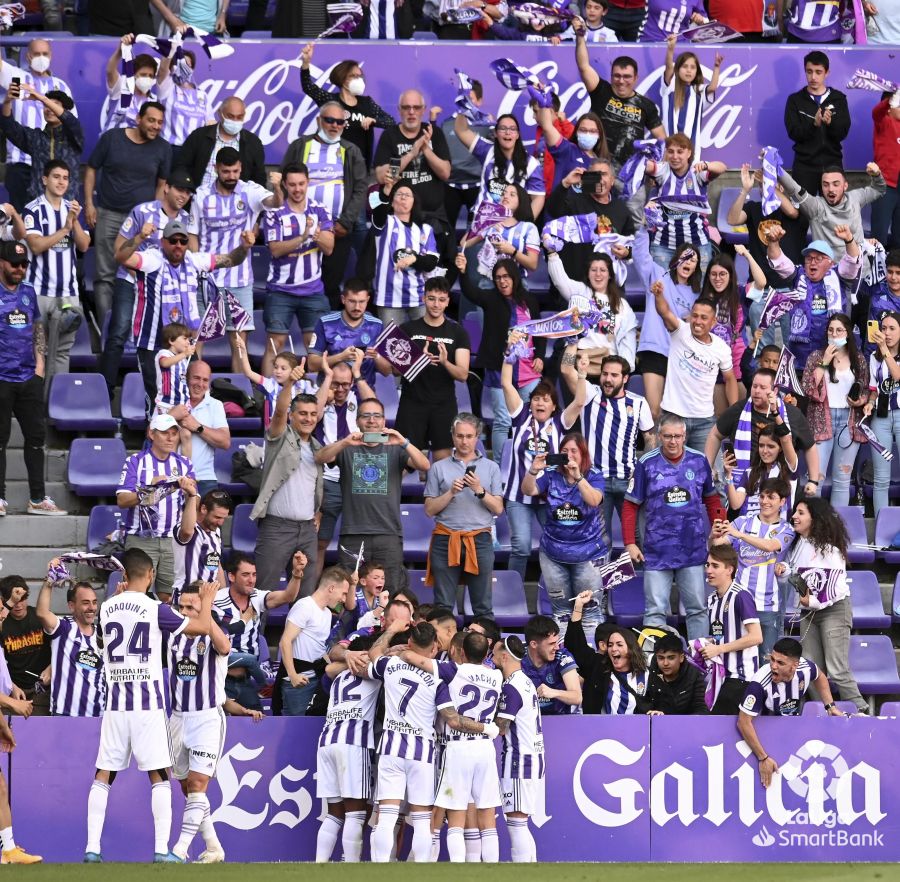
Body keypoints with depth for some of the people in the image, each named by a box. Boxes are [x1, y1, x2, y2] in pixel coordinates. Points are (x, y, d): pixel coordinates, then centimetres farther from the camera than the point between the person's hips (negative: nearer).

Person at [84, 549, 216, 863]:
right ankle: (162, 849, -5)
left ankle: (92, 848, 2)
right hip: (148, 702, -4)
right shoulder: (155, 610, -8)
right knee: (159, 777, 1)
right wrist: (207, 600, 17)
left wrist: (120, 592, 43)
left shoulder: (107, 608, 4)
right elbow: (203, 627, -1)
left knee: (104, 775, 7)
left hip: (116, 703, 4)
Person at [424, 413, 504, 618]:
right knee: (443, 606, -2)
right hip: (446, 540, 0)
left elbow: (498, 508, 5)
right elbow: (430, 509, 6)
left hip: (479, 540, 0)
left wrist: (480, 491, -10)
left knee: (483, 606, -1)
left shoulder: (490, 467, 10)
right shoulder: (439, 468, 9)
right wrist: (451, 492, -8)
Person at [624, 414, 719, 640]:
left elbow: (711, 500, 14)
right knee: (655, 611, -1)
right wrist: (630, 543, -7)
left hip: (693, 550, 2)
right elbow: (630, 505, 0)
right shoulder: (647, 464, -3)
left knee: (697, 608, 8)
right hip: (657, 551, -2)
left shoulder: (699, 461, 3)